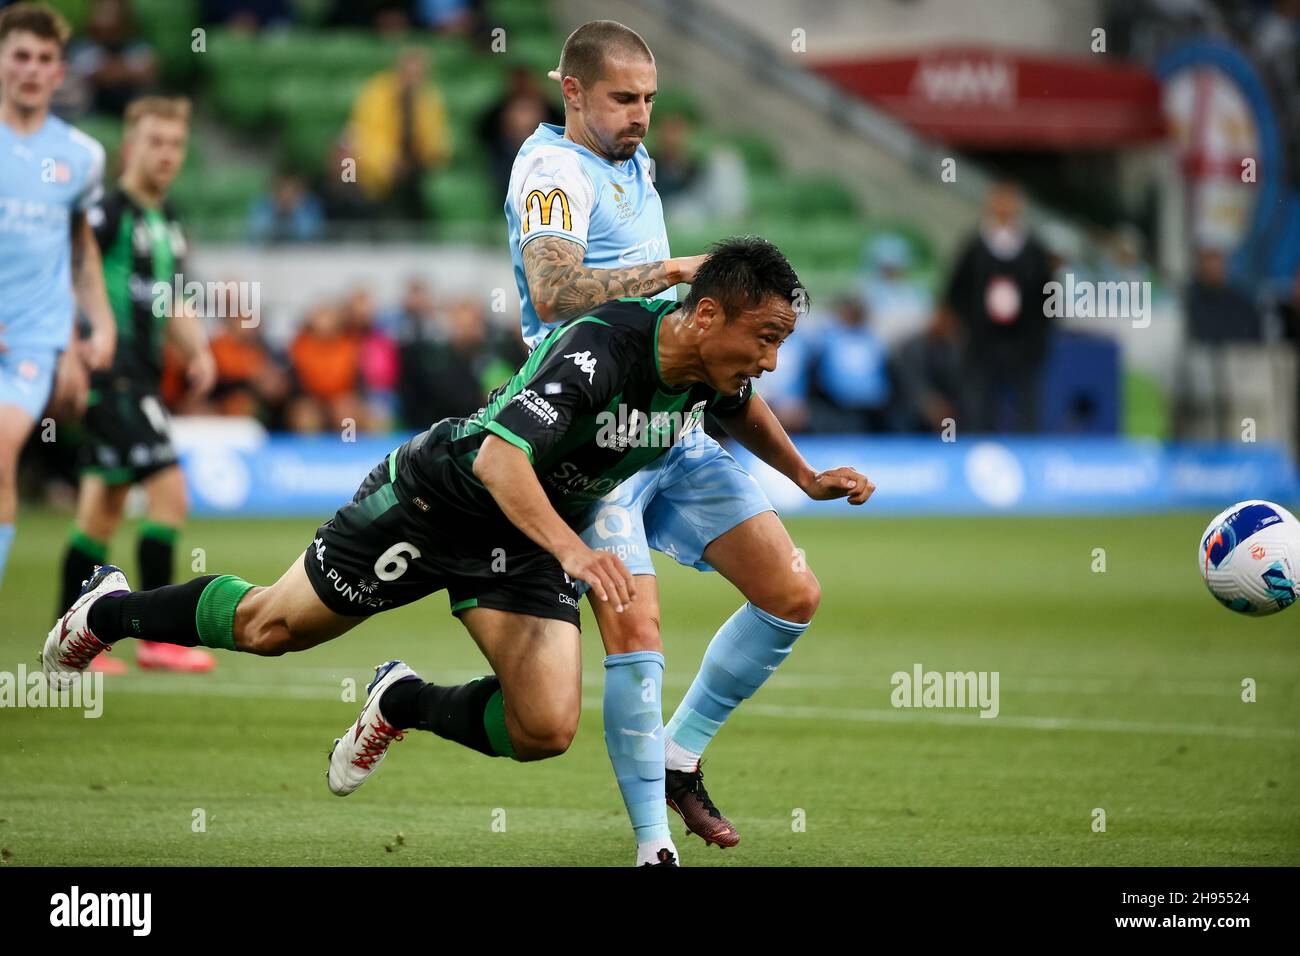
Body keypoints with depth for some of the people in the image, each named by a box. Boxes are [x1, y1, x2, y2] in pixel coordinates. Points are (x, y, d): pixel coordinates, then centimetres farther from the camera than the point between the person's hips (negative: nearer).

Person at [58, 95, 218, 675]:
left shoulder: (167, 223, 16)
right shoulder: (108, 212, -11)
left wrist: (197, 350, 8)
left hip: (140, 377, 9)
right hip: (113, 373, -9)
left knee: (103, 508, 11)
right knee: (168, 491, -13)